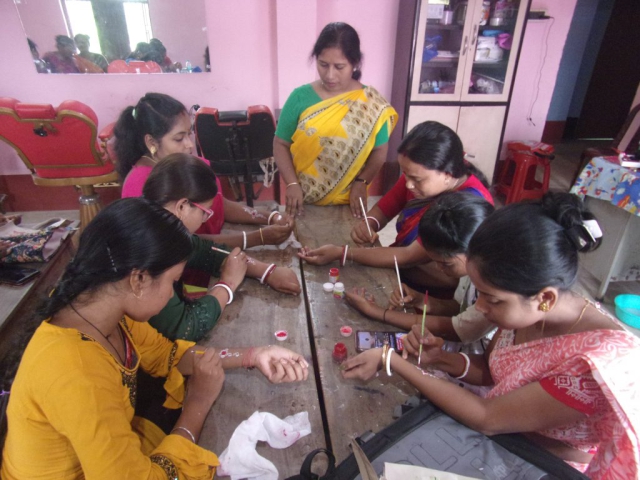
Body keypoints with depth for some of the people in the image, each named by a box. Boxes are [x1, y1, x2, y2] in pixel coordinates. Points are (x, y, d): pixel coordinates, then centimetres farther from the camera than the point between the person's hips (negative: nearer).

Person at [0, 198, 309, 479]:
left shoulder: (106, 312, -14)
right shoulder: (77, 375, -38)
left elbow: (164, 353, 0)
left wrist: (253, 356, -9)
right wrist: (199, 402, -21)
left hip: (112, 450, 6)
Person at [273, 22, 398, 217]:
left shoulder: (371, 103, -8)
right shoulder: (300, 97, -7)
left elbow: (380, 151, -2)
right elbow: (281, 144, -3)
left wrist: (361, 182, -17)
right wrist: (292, 184, -16)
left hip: (347, 202, 0)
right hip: (304, 202, 1)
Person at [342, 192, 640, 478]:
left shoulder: (602, 360, -33)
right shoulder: (526, 310, -15)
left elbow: (486, 419, -28)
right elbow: (491, 370, 2)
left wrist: (390, 361, -26)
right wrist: (440, 358, -19)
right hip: (502, 436, 5)